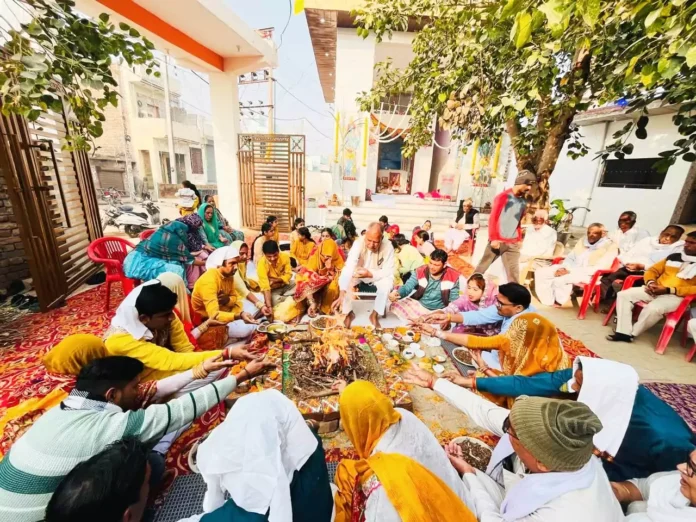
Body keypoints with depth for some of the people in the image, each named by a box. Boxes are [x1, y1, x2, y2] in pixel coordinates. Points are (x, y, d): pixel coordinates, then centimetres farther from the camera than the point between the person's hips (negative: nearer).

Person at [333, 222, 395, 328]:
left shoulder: (388, 246, -28)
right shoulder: (359, 243, -32)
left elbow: (389, 272, -23)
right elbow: (349, 267, -42)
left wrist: (370, 274, -37)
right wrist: (341, 294, -53)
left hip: (376, 274, 0)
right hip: (358, 272, 0)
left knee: (387, 283, -30)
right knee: (344, 280, -28)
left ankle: (374, 314, -6)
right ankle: (349, 313, -3)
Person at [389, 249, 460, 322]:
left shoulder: (452, 277, -12)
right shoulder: (420, 271, -9)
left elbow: (454, 301, -6)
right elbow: (407, 287, -16)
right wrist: (397, 293, -38)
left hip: (439, 311, 0)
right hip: (419, 306, 0)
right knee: (396, 304, -21)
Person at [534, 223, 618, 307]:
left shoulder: (610, 247, -7)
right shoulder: (582, 242, 13)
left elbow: (599, 268, -17)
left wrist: (571, 272, -24)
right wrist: (563, 268, -9)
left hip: (588, 275, -7)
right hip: (569, 269, 7)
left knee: (561, 278, -36)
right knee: (540, 272, -13)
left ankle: (559, 301, -6)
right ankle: (549, 302, -14)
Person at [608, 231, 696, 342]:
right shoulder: (673, 257, 16)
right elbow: (652, 270, 18)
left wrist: (669, 290, -20)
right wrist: (650, 282, -5)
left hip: (677, 296, -6)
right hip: (655, 290, 6)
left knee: (653, 308, -36)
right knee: (623, 295, -15)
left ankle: (632, 333, -13)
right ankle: (623, 332, -20)